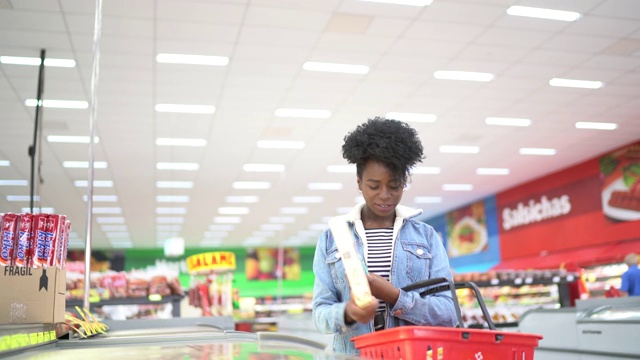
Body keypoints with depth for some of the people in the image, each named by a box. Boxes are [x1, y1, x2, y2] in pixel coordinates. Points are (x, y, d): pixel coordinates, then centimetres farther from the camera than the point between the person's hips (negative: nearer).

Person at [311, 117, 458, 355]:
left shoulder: (426, 236, 11)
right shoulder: (332, 238, 11)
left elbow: (448, 314, 4)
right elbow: (321, 312, 7)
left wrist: (393, 296, -9)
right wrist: (347, 312, -13)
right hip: (353, 354, 0)